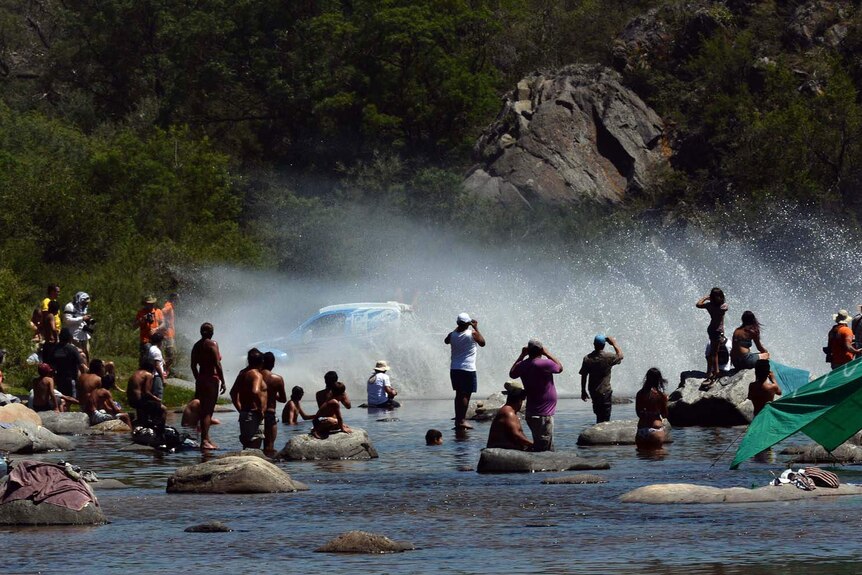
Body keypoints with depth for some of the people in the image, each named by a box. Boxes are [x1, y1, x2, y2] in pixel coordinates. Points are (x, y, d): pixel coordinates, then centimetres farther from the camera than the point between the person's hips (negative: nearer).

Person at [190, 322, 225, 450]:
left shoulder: (196, 346, 11)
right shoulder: (212, 344, -10)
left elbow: (193, 366, 14)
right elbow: (217, 365, -15)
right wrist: (223, 382, -10)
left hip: (201, 380, 7)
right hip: (212, 379, -7)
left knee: (204, 410, 13)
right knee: (208, 411, -9)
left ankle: (206, 440, 19)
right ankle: (205, 441, -14)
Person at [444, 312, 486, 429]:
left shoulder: (452, 335, 1)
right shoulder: (472, 334, -10)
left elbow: (446, 341, 24)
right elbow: (482, 343, 5)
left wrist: (457, 329, 24)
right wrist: (476, 328, 9)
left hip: (454, 370, 5)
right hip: (468, 369, -5)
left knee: (459, 394, 15)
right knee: (466, 395, -4)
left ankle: (458, 419, 17)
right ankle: (462, 420, -10)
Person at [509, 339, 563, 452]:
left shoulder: (522, 365, 2)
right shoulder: (544, 364, -19)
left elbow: (512, 373, 25)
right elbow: (560, 367, 1)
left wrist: (522, 356, 22)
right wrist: (547, 353, 6)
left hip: (531, 413, 8)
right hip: (543, 416, -8)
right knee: (543, 450, -7)